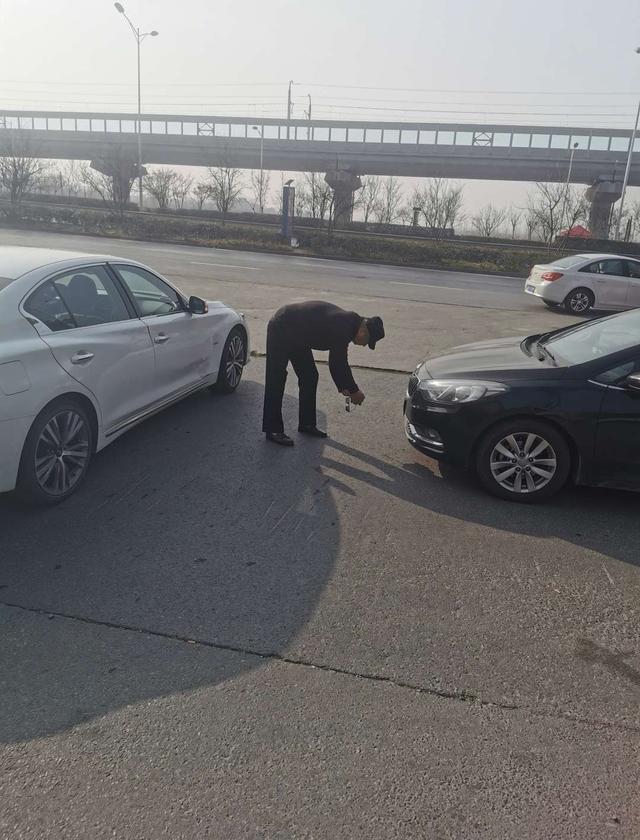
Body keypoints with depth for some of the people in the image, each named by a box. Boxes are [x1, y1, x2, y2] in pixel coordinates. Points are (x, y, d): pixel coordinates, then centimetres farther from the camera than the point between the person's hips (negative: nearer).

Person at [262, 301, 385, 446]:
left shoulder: (348, 321, 3)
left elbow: (337, 360, 13)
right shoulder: (342, 327, -27)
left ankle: (307, 424, 19)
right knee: (276, 380, -8)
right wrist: (354, 391, -10)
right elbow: (338, 363, -22)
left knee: (309, 377, 10)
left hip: (297, 335, 10)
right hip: (281, 330, -10)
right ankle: (273, 430, -3)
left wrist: (343, 387, 13)